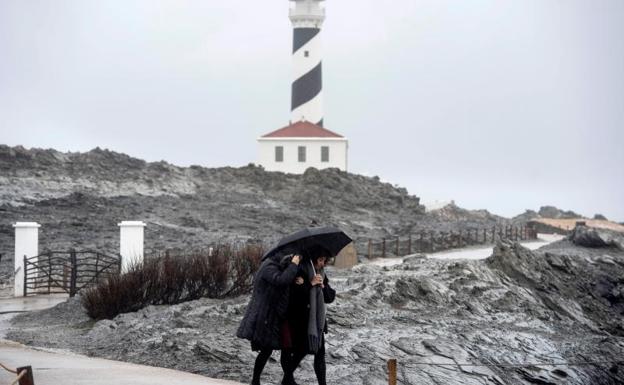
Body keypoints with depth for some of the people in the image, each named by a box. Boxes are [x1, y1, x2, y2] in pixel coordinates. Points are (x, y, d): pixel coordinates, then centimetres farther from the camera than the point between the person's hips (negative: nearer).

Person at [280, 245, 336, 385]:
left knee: (320, 352, 1)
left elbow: (331, 297, 5)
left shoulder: (322, 275, 9)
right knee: (301, 350, -1)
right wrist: (310, 284, -26)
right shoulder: (299, 272, -12)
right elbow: (292, 295, -23)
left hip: (317, 319, 6)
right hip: (299, 320, -6)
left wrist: (323, 286, -12)